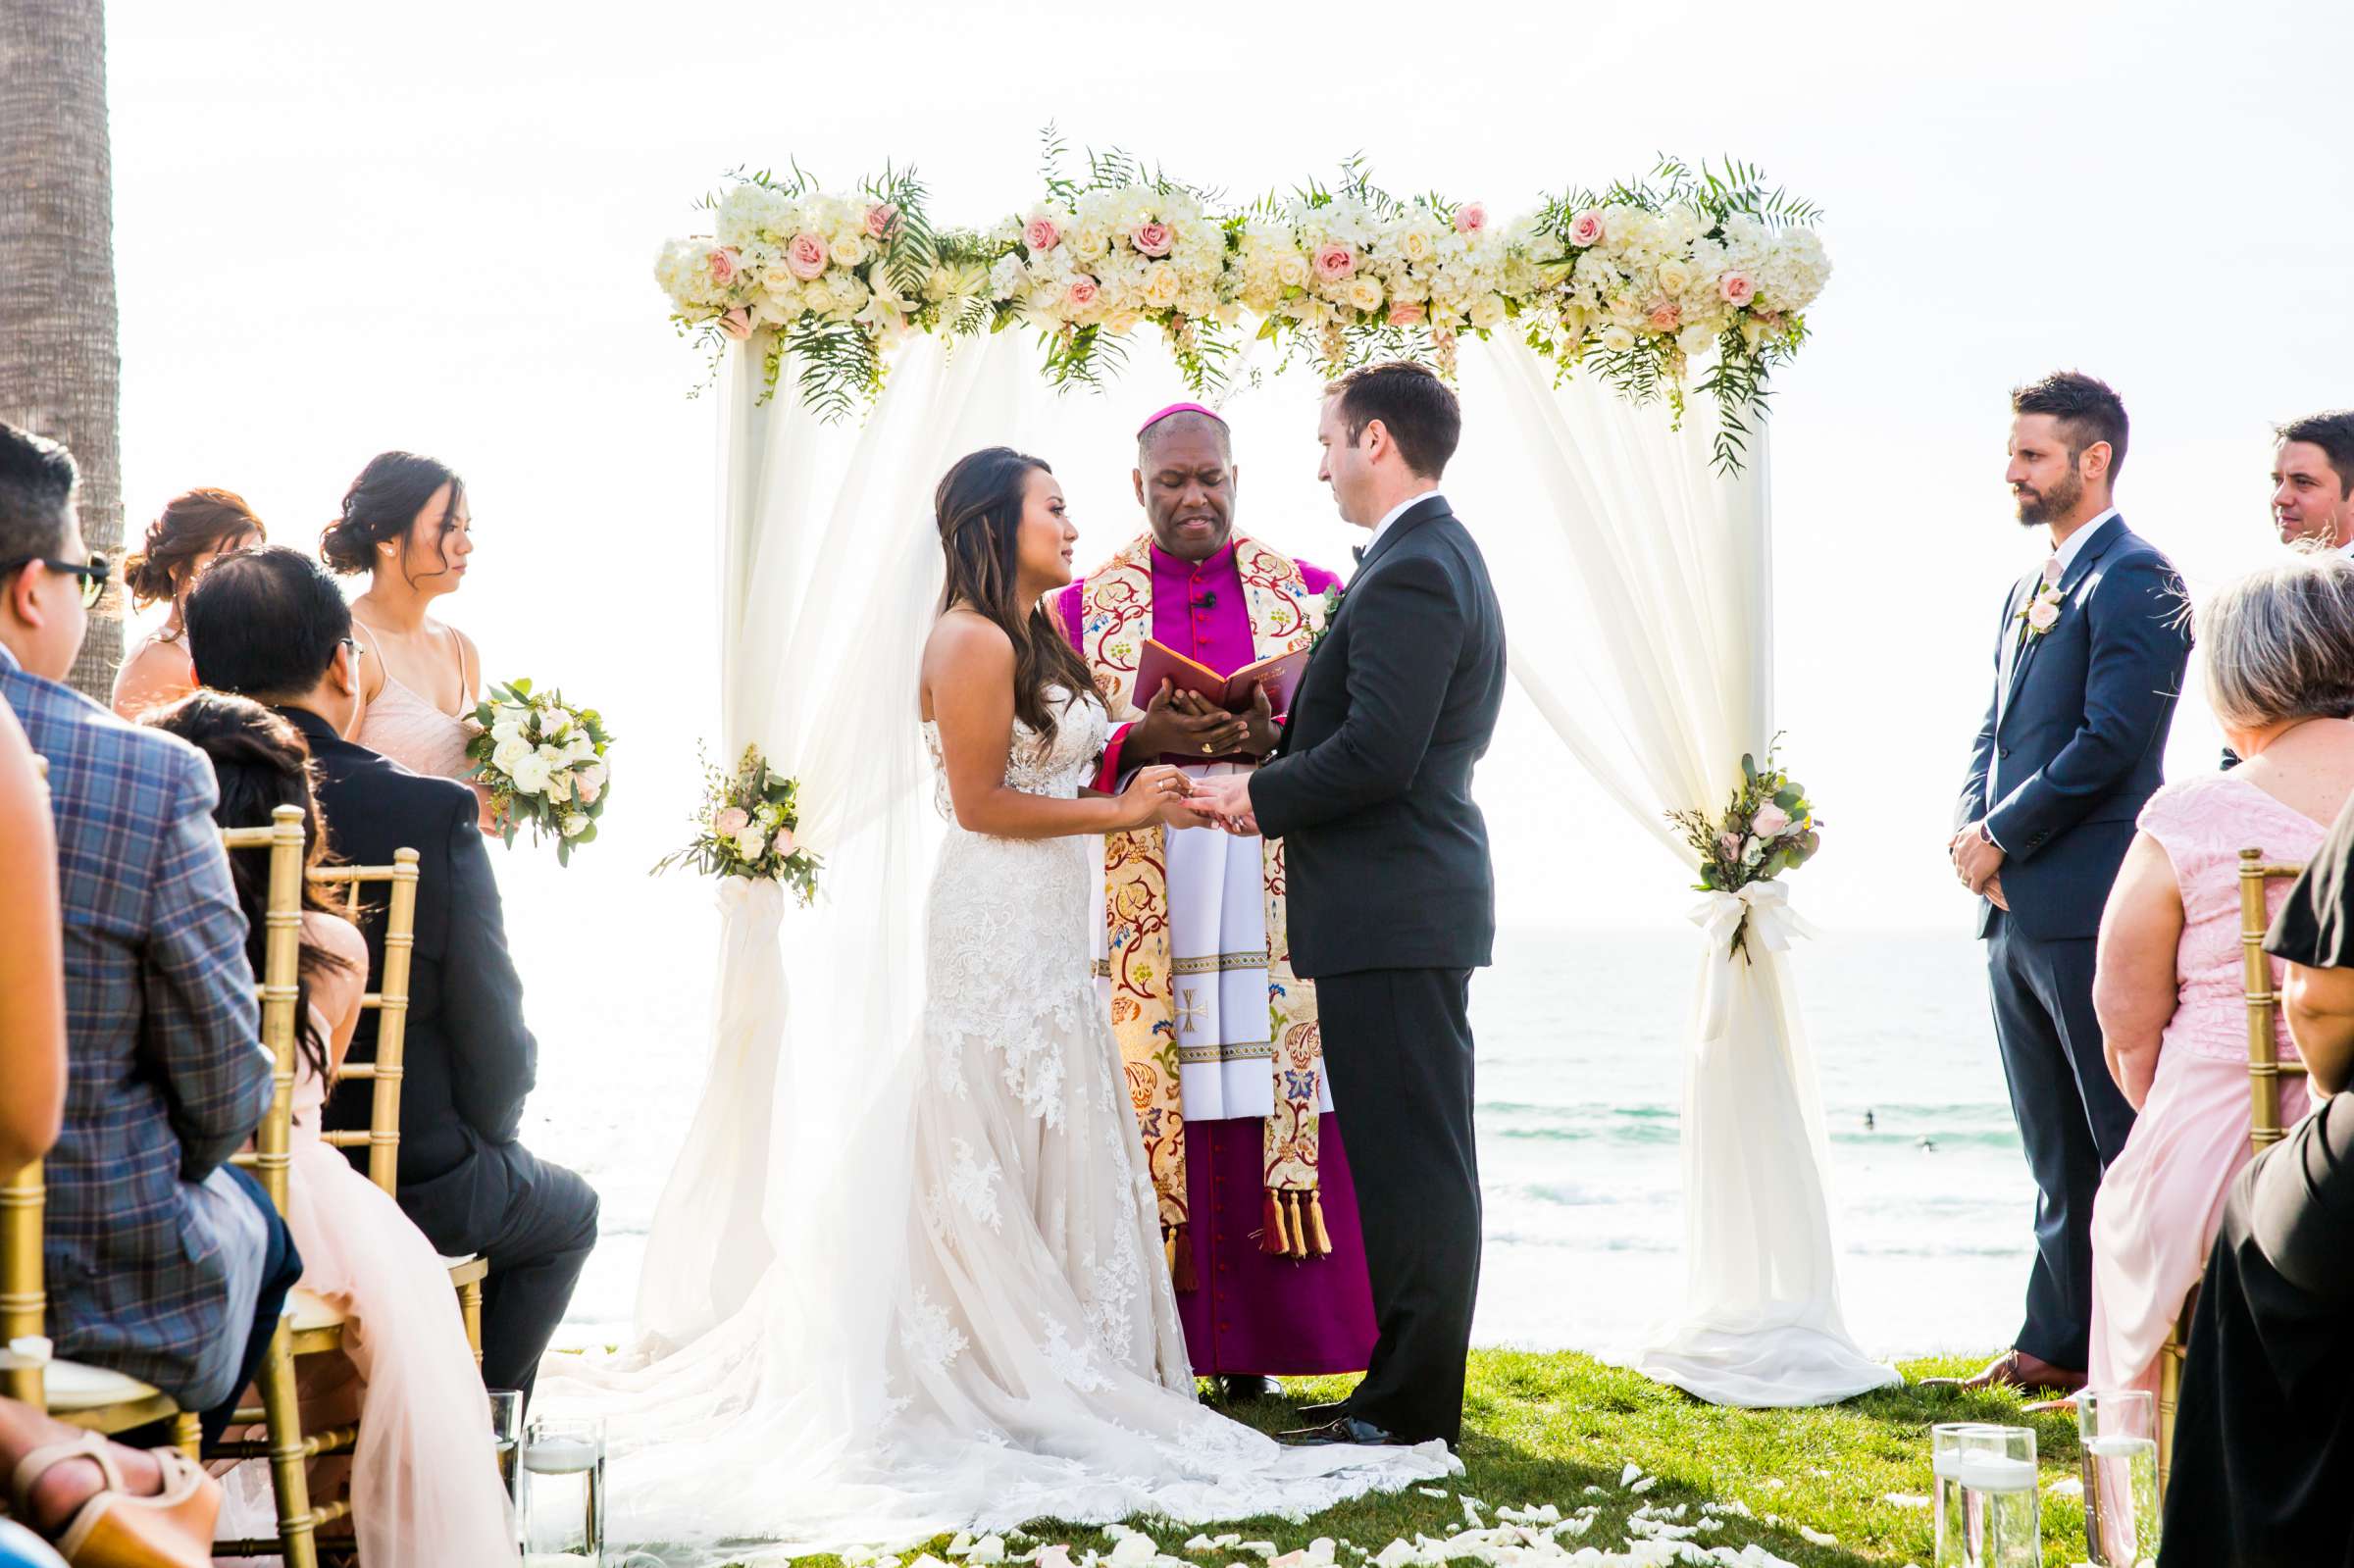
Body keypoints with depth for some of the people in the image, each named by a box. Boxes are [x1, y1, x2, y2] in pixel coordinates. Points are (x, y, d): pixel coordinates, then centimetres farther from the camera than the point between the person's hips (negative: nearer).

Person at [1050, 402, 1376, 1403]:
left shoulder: (1307, 593, 12)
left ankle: (1251, 1345, 3)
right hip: (1138, 897, 0)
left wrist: (1277, 732, -14)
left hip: (1274, 893, 1)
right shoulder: (1085, 606, 10)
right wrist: (1143, 739, -15)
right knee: (1147, 1096, -5)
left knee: (1269, 1088, -4)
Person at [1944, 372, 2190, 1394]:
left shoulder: (2133, 578, -10)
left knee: (2126, 1148, -3)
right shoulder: (2028, 590, 19)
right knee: (2056, 1154, 13)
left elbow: (2108, 742, -17)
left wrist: (2002, 838, -11)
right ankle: (2057, 1343, 19)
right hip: (2015, 907, 9)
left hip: (2089, 906, -9)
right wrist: (1971, 827, 2)